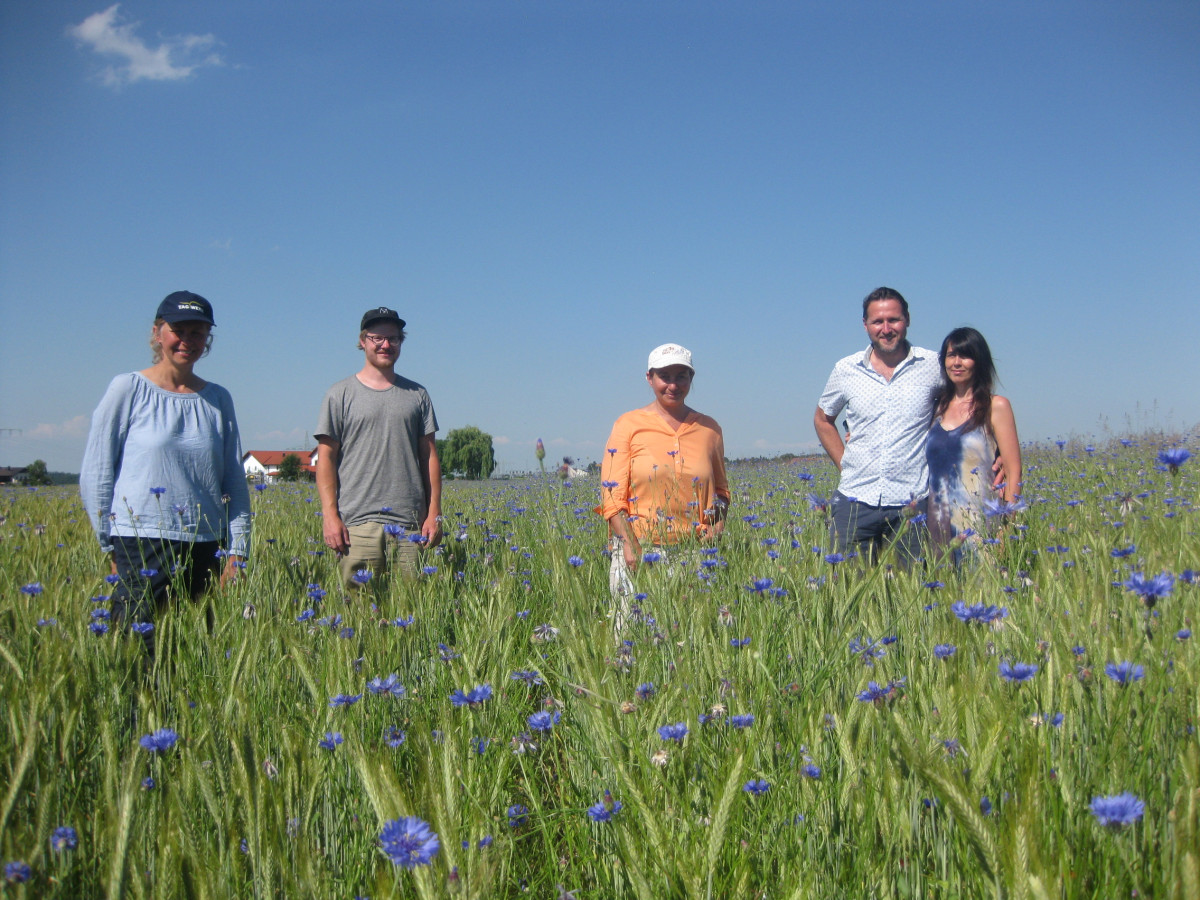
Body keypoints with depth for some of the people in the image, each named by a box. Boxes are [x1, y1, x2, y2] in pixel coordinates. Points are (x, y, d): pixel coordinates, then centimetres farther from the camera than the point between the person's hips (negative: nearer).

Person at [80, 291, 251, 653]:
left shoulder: (218, 399, 11)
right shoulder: (128, 389, 1)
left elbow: (234, 482, 12)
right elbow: (95, 474, 2)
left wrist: (236, 551, 4)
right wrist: (110, 545, 0)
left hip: (203, 551, 3)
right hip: (140, 547, -3)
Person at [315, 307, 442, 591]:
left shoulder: (417, 395, 15)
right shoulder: (341, 395, 7)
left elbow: (429, 456, 13)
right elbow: (326, 458, 3)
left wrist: (434, 513, 6)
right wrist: (330, 515, -7)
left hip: (410, 524, 2)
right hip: (358, 522, -2)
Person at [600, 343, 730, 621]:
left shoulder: (709, 429, 11)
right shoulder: (629, 425, 2)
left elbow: (720, 490, 22)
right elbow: (612, 494, -3)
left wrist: (717, 523, 2)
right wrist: (630, 546, -14)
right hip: (640, 552, -2)